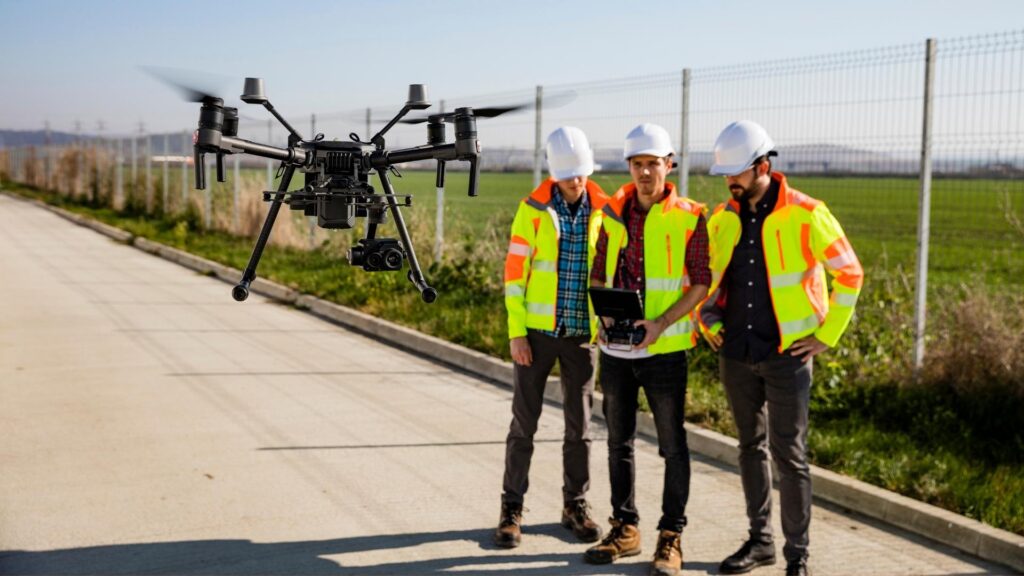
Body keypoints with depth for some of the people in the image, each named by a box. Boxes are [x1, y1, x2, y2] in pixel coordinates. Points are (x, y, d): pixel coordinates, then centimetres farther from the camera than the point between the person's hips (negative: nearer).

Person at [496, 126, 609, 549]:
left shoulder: (603, 211, 1)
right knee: (524, 422, 3)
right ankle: (512, 508, 13)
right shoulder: (533, 209, -4)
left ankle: (575, 506, 23)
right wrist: (516, 332, -9)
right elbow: (515, 272, -4)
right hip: (538, 330, -2)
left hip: (582, 332, 2)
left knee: (579, 424, 9)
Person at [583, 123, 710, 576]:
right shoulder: (613, 214, 7)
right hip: (615, 348, 5)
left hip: (663, 349, -4)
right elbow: (598, 274, 13)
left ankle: (671, 536, 13)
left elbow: (700, 283, -7)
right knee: (619, 442, 13)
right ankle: (625, 529, 26)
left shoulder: (689, 218, -6)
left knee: (672, 445, 2)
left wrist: (661, 323, -19)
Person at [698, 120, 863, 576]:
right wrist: (709, 322, 6)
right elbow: (707, 277, 20)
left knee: (789, 454, -2)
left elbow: (849, 274, -5)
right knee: (751, 447, 14)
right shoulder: (722, 219, 5)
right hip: (736, 353, 5)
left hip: (787, 354, -5)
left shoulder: (806, 215, -11)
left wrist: (827, 335, -6)